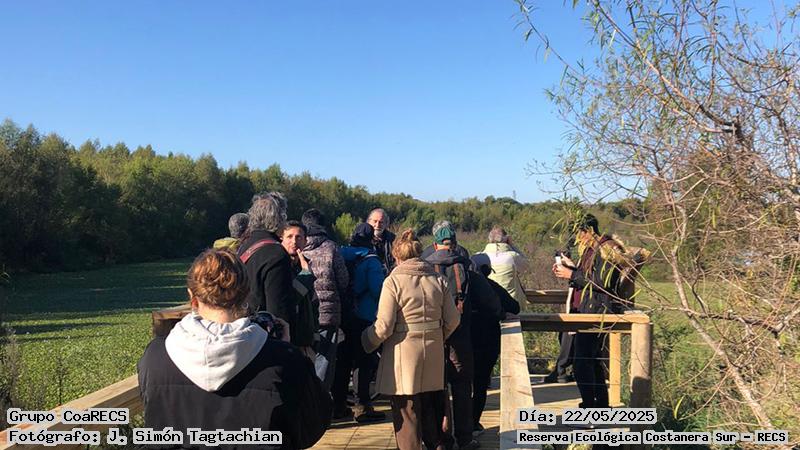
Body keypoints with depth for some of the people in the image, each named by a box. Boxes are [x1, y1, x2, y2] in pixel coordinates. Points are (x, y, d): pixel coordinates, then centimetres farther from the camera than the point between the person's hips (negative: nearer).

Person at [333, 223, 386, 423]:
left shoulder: (341, 256, 5)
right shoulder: (370, 260, -10)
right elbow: (378, 290, -18)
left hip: (341, 316, 6)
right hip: (364, 318, -6)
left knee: (342, 361, 14)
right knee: (366, 363, 4)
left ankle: (338, 405, 19)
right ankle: (362, 406, 4)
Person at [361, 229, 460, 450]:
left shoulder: (393, 281, -13)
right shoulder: (439, 280, 2)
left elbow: (384, 326, -15)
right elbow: (452, 320, 5)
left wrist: (368, 342, 3)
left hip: (403, 353, -5)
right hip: (434, 354, 5)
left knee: (406, 412, 8)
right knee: (432, 405, 21)